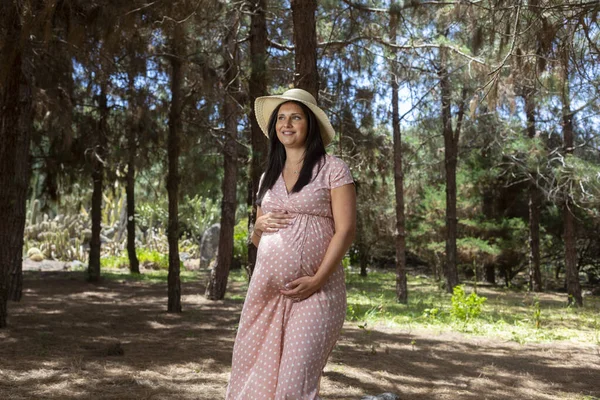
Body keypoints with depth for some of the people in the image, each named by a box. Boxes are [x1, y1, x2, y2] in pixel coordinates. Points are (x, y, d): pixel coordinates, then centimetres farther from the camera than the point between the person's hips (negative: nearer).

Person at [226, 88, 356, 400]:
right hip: (266, 290, 6)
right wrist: (259, 225, -1)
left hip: (315, 292, -5)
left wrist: (317, 280, -16)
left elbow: (345, 230, -7)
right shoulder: (269, 176, 17)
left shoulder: (332, 169, 0)